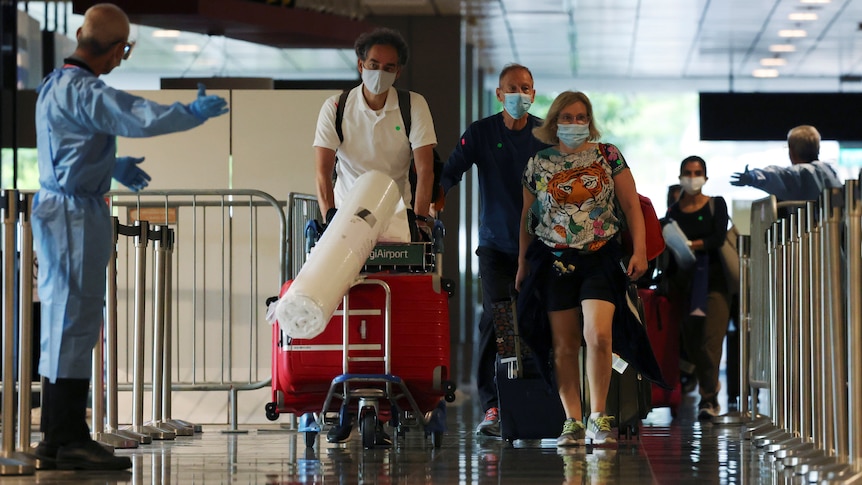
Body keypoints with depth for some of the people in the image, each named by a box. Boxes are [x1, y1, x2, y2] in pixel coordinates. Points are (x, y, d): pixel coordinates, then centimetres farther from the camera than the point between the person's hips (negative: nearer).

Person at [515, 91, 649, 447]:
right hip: (555, 260, 2)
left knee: (598, 335, -16)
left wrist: (639, 251, -5)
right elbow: (527, 217, 13)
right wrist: (522, 264, 12)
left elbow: (631, 206, 4)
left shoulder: (608, 156, 4)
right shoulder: (538, 163, 7)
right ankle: (573, 421, 8)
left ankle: (597, 416, -4)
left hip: (600, 258, -2)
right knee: (564, 345, 2)